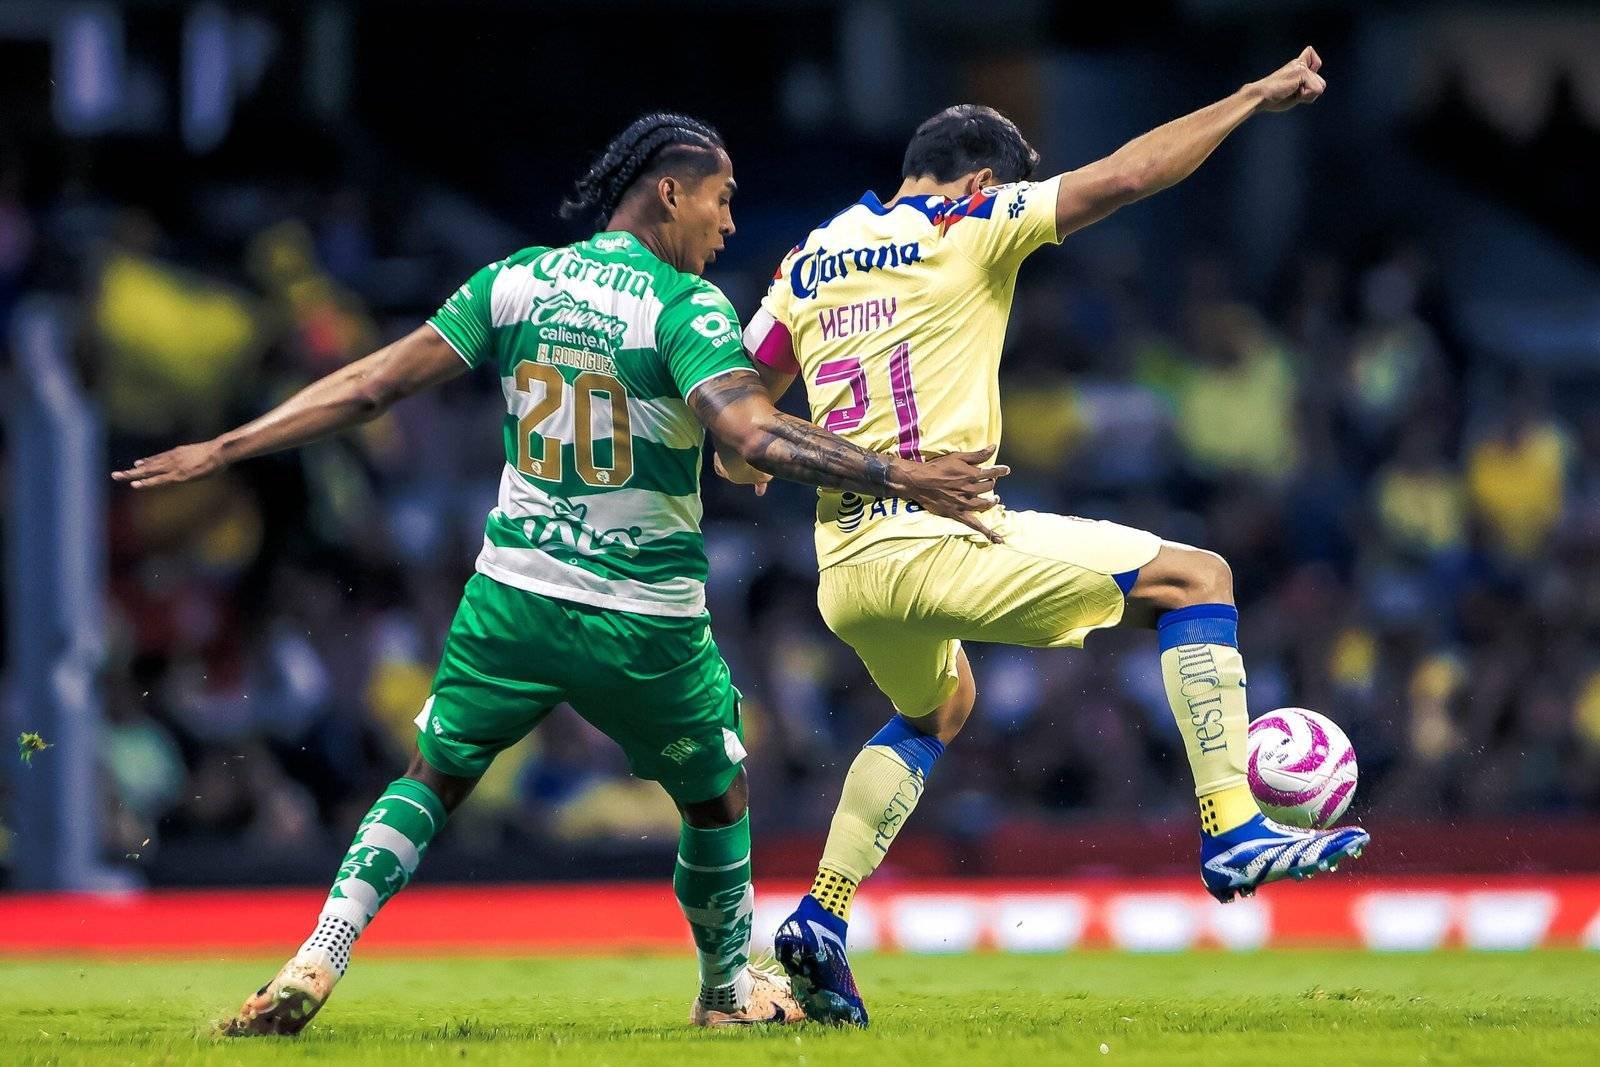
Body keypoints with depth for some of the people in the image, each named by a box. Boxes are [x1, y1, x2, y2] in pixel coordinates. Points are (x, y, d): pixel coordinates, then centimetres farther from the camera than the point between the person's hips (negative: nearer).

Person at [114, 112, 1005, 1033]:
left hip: (514, 599, 4)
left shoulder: (517, 282, 2)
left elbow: (370, 386, 2)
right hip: (646, 621, -4)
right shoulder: (684, 304, -12)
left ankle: (314, 965, -1)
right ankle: (729, 986, 36)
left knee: (435, 777, 16)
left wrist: (219, 452, 8)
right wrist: (901, 476, -27)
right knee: (718, 797, 21)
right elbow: (752, 438, -27)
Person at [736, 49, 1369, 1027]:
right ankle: (1233, 831, -11)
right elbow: (1121, 178, -7)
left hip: (843, 563, 7)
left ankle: (821, 922, 22)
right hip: (935, 537, -7)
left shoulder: (809, 260, 17)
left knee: (938, 711, 35)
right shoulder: (965, 227, 0)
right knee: (1196, 579, 1)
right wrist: (1255, 99, -1)